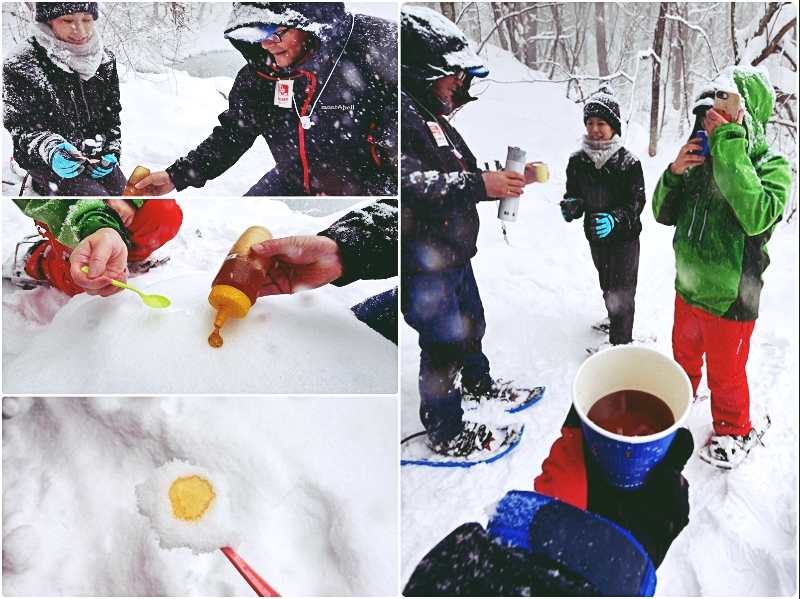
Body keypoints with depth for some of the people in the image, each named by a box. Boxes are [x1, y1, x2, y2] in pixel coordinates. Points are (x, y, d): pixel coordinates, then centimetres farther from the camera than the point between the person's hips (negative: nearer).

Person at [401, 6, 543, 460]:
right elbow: (409, 182, -33)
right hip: (423, 260, -10)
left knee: (471, 324, 27)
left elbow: (463, 178, 18)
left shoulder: (433, 117, 15)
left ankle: (478, 384, 51)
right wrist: (477, 184, -33)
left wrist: (513, 179, 6)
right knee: (444, 345, 0)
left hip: (454, 251, 11)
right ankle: (447, 434, 16)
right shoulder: (401, 113, -20)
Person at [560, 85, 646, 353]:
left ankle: (620, 339, 17)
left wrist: (615, 219, -36)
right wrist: (571, 206, -21)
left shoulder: (628, 162, -18)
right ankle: (616, 318, 48)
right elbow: (573, 194, 3)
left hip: (624, 236, -5)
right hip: (596, 234, 5)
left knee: (621, 287, 3)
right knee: (606, 284, 24)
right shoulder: (578, 161, -5)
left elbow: (636, 202, -19)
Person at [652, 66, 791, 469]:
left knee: (725, 376, 14)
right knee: (684, 357, 27)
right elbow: (664, 215, 1)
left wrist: (729, 144, -36)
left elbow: (757, 216, -39)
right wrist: (674, 173, -19)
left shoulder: (772, 167, -18)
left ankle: (734, 432, 39)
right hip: (688, 289, 5)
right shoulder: (704, 160, -4)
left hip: (729, 300, -5)